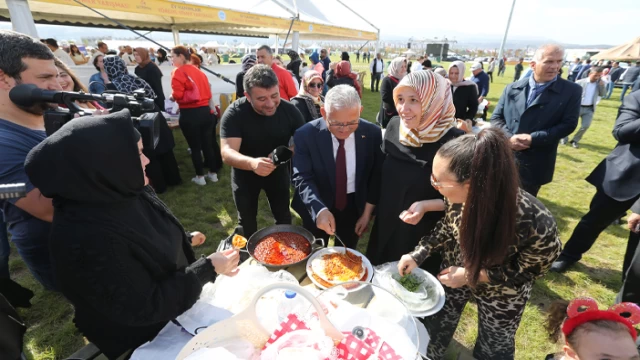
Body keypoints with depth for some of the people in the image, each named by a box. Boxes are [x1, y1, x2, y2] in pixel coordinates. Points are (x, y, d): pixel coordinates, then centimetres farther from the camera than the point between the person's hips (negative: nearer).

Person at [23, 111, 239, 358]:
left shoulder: (121, 194, -13)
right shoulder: (88, 240, -38)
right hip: (149, 339, -6)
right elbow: (144, 308, -29)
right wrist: (207, 269, -27)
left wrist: (183, 239, 8)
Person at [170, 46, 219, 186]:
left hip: (189, 114, -6)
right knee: (208, 144, 13)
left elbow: (178, 95, -15)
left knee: (195, 146, 5)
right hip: (205, 111, 6)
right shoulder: (198, 71, 12)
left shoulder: (178, 72, -7)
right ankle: (213, 174, 23)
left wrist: (172, 96, 5)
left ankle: (200, 177, 15)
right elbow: (208, 92, 13)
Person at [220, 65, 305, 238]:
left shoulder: (289, 110, -22)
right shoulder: (234, 113, -28)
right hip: (245, 174, -1)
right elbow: (227, 153, -37)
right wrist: (251, 163, -58)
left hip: (278, 171, 2)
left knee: (284, 216, 19)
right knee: (246, 220, 18)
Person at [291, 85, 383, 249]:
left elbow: (376, 176, -5)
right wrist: (319, 209, -40)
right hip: (316, 208, -1)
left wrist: (367, 213, -3)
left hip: (354, 207, 2)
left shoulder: (372, 133, -14)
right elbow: (302, 178, -23)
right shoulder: (305, 135, -20)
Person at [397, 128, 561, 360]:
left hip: (501, 291, -3)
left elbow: (530, 269, -19)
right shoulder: (459, 195, -28)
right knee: (434, 328, 22)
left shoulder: (536, 224, -39)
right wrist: (419, 254, -17)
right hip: (455, 270, 3)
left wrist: (471, 276, -25)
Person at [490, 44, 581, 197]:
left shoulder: (571, 91, 0)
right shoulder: (512, 88, 6)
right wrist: (509, 137, -14)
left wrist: (533, 139, -18)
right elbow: (496, 117, 4)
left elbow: (568, 124, -6)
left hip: (534, 164, -2)